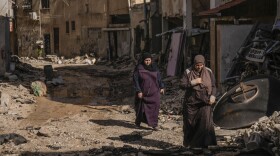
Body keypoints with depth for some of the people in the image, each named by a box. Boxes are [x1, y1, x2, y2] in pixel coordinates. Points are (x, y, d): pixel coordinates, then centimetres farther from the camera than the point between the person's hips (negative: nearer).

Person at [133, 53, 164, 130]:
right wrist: (138, 91, -17)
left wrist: (161, 87, 7)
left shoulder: (154, 67, 0)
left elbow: (158, 77, 10)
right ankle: (138, 122, 35)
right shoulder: (139, 68, -11)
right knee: (141, 107, 12)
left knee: (155, 107, -11)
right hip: (143, 92, -2)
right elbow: (135, 80, -13)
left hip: (154, 92, 2)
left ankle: (154, 124, -9)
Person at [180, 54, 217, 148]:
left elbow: (213, 86, 4)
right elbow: (182, 85, -7)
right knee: (190, 124, 7)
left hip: (205, 103, 0)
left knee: (206, 122, -14)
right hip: (191, 103, 0)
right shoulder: (188, 72, -2)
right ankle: (189, 144, 26)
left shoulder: (208, 72, 2)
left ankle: (204, 144, -11)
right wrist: (193, 82, -19)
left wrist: (212, 96, -13)